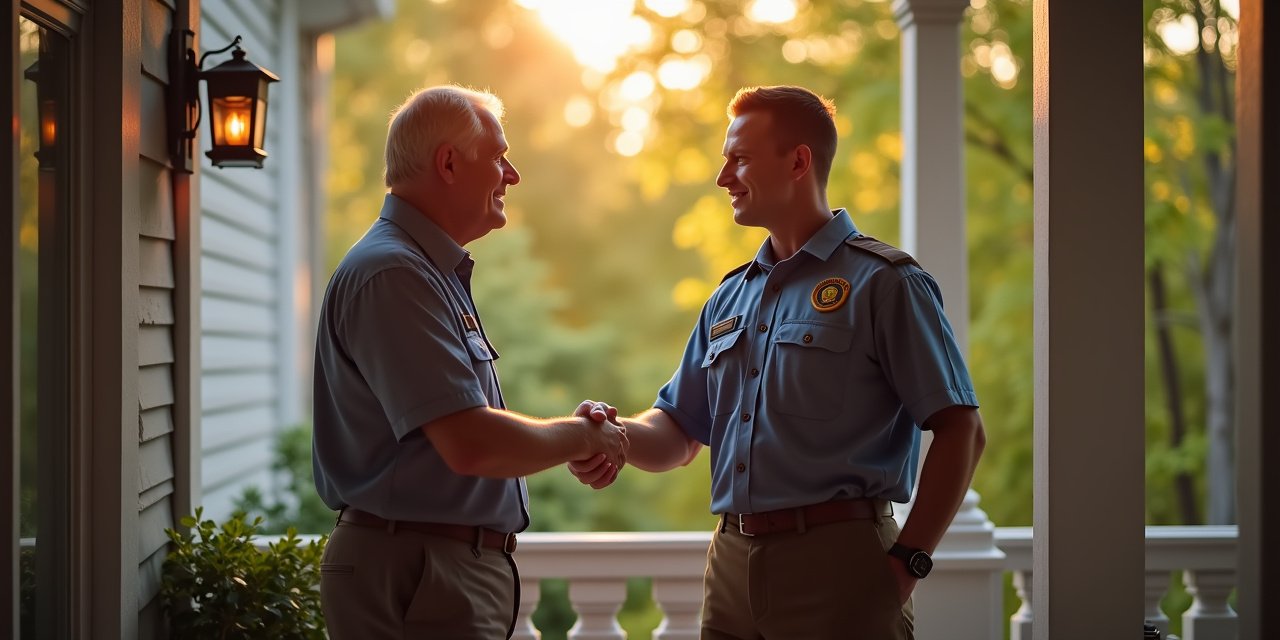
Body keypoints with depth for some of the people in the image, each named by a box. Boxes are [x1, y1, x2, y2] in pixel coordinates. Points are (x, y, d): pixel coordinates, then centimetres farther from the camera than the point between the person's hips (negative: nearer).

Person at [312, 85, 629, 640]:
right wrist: (581, 436, -9)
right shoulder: (392, 275, -18)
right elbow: (472, 444, -25)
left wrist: (573, 437, 6)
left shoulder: (437, 271, 16)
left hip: (458, 567, 10)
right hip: (415, 573, -10)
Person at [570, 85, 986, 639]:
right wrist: (615, 436, -5)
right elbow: (679, 433, 17)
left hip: (835, 561, -6)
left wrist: (907, 562, -12)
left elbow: (961, 431, -10)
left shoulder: (883, 283, -6)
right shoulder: (730, 298, 16)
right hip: (730, 566, 6)